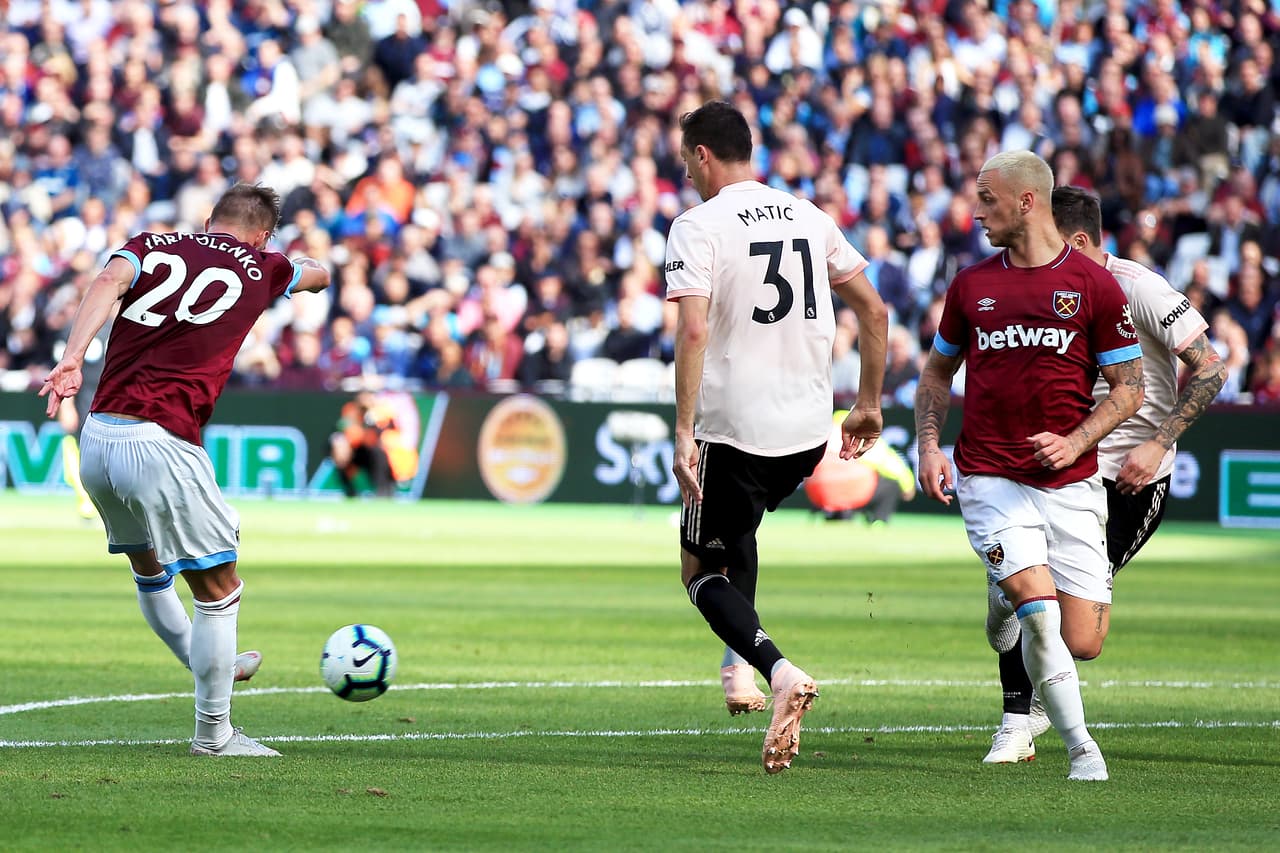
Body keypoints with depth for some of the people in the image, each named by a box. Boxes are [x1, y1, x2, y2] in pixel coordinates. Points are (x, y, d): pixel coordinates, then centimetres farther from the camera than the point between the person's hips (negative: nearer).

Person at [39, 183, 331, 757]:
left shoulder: (151, 247, 12)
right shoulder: (258, 269, 9)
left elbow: (109, 281, -11)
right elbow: (319, 274, 32)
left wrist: (72, 357, -23)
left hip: (96, 441, 5)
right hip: (161, 447, -5)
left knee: (150, 572, 26)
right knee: (218, 590, 8)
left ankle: (213, 666, 47)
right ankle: (213, 733, 13)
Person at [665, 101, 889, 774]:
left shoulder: (699, 226, -9)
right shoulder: (808, 217, 9)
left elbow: (693, 330, -21)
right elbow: (873, 311, 11)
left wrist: (684, 434, -20)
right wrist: (869, 405, 20)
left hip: (734, 428, -6)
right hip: (811, 429, 6)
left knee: (702, 571, 9)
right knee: (735, 528, 33)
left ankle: (779, 669, -16)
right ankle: (740, 665, 22)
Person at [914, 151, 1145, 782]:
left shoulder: (1095, 286, 0)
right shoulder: (970, 285, 9)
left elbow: (1128, 388, 4)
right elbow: (938, 372, 21)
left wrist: (1076, 441, -12)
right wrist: (928, 446, 5)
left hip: (1071, 484, 0)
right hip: (990, 479, 0)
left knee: (1082, 643, -5)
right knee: (1038, 606, -24)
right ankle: (1081, 750, -11)